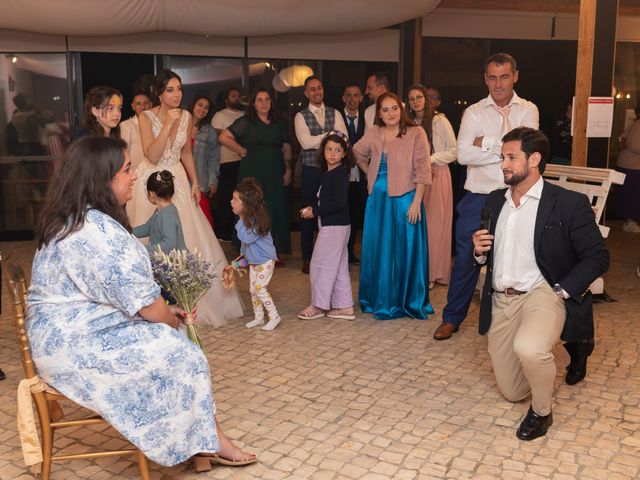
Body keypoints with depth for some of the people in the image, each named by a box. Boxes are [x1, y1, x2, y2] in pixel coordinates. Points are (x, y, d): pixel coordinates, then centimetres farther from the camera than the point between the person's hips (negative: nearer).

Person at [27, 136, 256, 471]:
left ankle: (206, 441, 11)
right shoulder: (101, 231, -25)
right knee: (185, 357, -6)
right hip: (80, 346, -10)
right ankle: (209, 443, 13)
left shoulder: (71, 219, 9)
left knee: (175, 345, 9)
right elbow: (143, 301, -21)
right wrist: (170, 320, 0)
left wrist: (164, 312, 10)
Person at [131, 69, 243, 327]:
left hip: (178, 181, 4)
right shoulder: (146, 117, -9)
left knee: (187, 238, 2)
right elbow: (152, 156, -20)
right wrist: (168, 124, -24)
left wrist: (195, 183, 9)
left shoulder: (186, 117, 5)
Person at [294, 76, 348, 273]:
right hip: (311, 170, -1)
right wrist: (329, 135, -8)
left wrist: (316, 140, -14)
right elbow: (305, 142, -12)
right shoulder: (301, 116, 2)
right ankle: (307, 257, 17)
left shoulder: (335, 114, 9)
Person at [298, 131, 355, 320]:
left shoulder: (340, 174, -16)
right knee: (338, 267, 12)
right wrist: (312, 207, 3)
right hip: (331, 225, 10)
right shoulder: (327, 173, 12)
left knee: (321, 263, -1)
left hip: (335, 226, -10)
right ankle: (344, 306, 19)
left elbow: (339, 203, -23)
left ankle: (318, 305, 12)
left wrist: (315, 211, -18)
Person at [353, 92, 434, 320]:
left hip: (404, 198, -5)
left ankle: (407, 302, 18)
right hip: (378, 198, 5)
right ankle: (379, 299, 28)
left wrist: (417, 201, -17)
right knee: (377, 249, 12)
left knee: (405, 250, 3)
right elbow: (357, 153, 24)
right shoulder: (374, 133, 6)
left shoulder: (416, 133, -7)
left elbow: (423, 170, -11)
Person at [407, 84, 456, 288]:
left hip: (437, 176, -4)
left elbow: (453, 152, -4)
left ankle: (433, 273, 5)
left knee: (435, 224, -3)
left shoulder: (440, 121, -3)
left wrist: (430, 159, -11)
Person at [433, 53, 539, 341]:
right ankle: (452, 318, 20)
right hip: (477, 199, 0)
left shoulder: (528, 110, 4)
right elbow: (463, 155, -11)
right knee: (465, 259, 5)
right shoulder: (474, 112, 3)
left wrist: (486, 143, -11)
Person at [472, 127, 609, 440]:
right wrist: (480, 251, -5)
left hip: (542, 293, -5)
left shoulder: (569, 203, -7)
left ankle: (542, 411, -7)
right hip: (500, 300, 6)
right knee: (511, 392, 12)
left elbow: (597, 257, -6)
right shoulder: (494, 201, 10)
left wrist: (560, 291, -16)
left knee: (529, 348, -38)